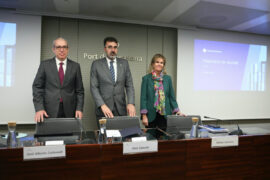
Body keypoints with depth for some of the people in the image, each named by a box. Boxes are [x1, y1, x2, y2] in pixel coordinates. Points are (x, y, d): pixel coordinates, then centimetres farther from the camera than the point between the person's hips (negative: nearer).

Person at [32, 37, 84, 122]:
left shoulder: (75, 66, 6)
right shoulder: (45, 65, 4)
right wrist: (39, 109, -9)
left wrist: (79, 109, -4)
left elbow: (79, 90, 6)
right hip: (49, 111, 0)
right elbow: (37, 87, 2)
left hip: (69, 112, 1)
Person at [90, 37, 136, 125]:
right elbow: (93, 87, -4)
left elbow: (129, 85, 4)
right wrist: (102, 105, -17)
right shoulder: (96, 64, 1)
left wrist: (131, 103, -12)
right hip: (103, 110, -1)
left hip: (121, 109, 2)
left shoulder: (124, 63, 7)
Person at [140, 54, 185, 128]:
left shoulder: (168, 78, 8)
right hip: (151, 115, -2)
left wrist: (177, 111, 0)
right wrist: (144, 116, -9)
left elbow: (172, 97, 10)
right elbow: (143, 98, -3)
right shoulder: (146, 78, 0)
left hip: (165, 114, 2)